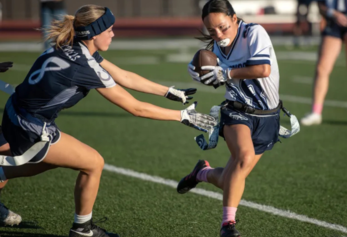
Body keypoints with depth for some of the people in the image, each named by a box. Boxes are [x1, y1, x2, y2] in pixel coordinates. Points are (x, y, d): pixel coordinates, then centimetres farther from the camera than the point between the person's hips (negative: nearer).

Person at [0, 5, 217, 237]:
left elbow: (124, 77, 9)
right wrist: (184, 116, -11)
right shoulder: (84, 67, -24)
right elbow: (136, 108, -19)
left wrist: (171, 93, 11)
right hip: (29, 129, -9)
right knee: (93, 163, 2)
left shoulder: (80, 49, 1)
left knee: (57, 158, 31)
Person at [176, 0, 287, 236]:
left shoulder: (254, 33, -15)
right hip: (236, 111, 1)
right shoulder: (216, 47, 1)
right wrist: (203, 75, -2)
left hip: (266, 117, -1)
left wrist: (227, 73, -22)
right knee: (244, 155, -32)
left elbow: (263, 69, -29)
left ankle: (204, 173, 35)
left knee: (232, 181, 0)